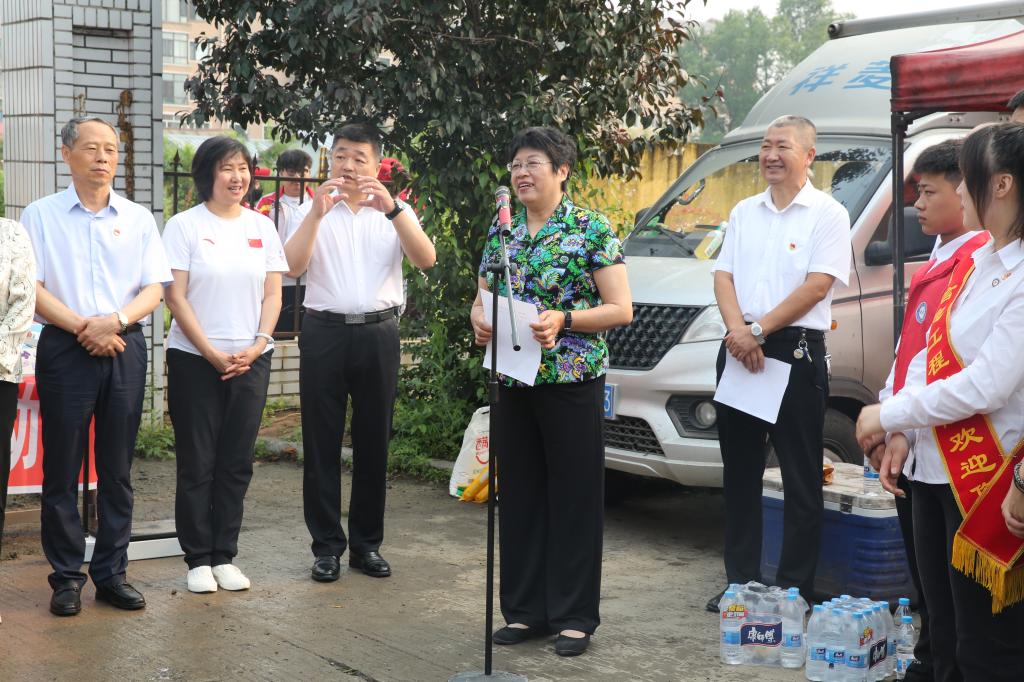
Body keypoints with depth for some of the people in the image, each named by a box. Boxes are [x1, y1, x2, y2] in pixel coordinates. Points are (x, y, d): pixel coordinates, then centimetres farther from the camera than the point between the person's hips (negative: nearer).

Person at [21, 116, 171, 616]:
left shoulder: (138, 219, 10)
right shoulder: (41, 215, 4)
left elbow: (154, 288, 5)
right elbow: (30, 288, -4)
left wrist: (116, 320, -12)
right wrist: (83, 327, -14)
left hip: (124, 348, 2)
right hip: (64, 350, -2)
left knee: (117, 470, 6)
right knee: (61, 468, 1)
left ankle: (112, 573, 15)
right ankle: (66, 578, 10)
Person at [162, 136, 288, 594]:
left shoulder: (262, 227, 8)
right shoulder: (185, 226, -2)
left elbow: (272, 295, 8)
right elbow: (176, 298, -7)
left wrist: (257, 346, -7)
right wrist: (212, 353, -13)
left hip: (250, 362, 3)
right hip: (195, 361, -3)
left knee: (236, 464, 6)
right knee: (197, 464, 1)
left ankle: (224, 557, 15)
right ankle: (198, 559, 11)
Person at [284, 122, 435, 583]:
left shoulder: (394, 212, 9)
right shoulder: (314, 211, 7)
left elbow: (426, 259, -8)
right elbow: (293, 267, -7)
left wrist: (393, 209, -20)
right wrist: (317, 213, -16)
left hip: (377, 332, 1)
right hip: (324, 331, 0)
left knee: (373, 441, 7)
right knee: (322, 442, 1)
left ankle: (366, 543, 17)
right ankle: (327, 546, 9)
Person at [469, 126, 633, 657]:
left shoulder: (591, 229, -5)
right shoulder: (501, 230, 11)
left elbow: (621, 309, -7)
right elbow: (481, 298, 18)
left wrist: (563, 319, -20)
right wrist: (479, 319, -5)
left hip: (572, 379, -5)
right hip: (513, 380, 5)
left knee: (574, 496, 1)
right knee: (520, 495, 10)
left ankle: (574, 616, 12)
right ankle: (525, 609, 22)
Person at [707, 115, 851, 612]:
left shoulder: (827, 213, -2)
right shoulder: (744, 212, 15)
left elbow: (818, 286, -12)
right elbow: (724, 274, 8)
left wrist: (760, 331, -15)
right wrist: (738, 330, -10)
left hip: (796, 351, -5)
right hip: (739, 348, 6)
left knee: (801, 477, -1)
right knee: (739, 471, 10)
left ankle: (795, 587, 7)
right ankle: (740, 580, 19)